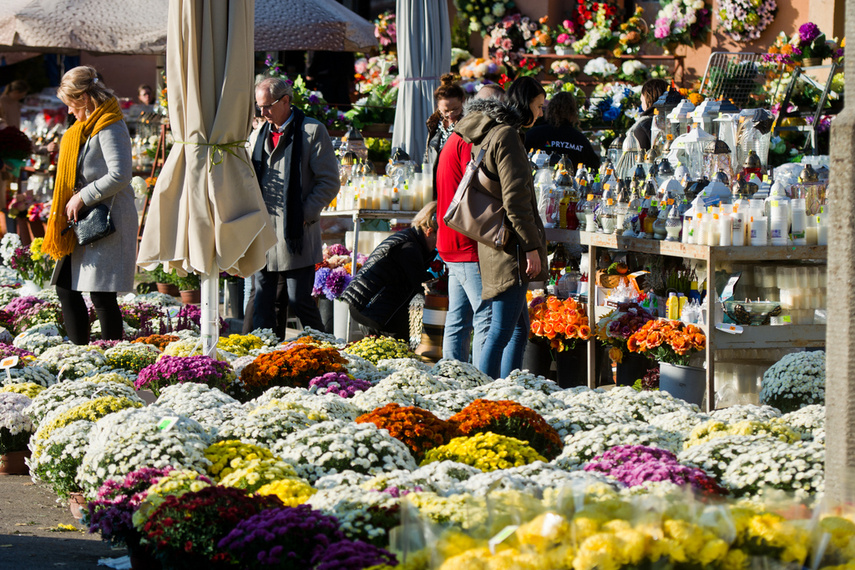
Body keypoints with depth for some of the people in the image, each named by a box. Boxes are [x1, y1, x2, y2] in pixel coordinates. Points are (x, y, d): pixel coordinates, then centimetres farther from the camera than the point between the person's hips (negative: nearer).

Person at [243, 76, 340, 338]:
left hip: (297, 232, -6)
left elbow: (329, 181, -5)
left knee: (300, 299, -6)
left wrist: (306, 214, -12)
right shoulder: (257, 135, 16)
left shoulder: (312, 131, -3)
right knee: (263, 300, 6)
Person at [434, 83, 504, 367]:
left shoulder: (455, 139, 21)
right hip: (471, 248, -11)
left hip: (452, 247, 11)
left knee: (458, 322, 11)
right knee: (486, 320, -10)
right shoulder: (471, 142, -13)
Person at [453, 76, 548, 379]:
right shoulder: (506, 135, -13)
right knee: (502, 329, -10)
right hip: (510, 248, -10)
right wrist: (531, 246, -18)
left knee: (520, 326, 16)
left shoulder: (486, 134, 18)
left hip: (493, 245, 10)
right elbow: (515, 197, -19)